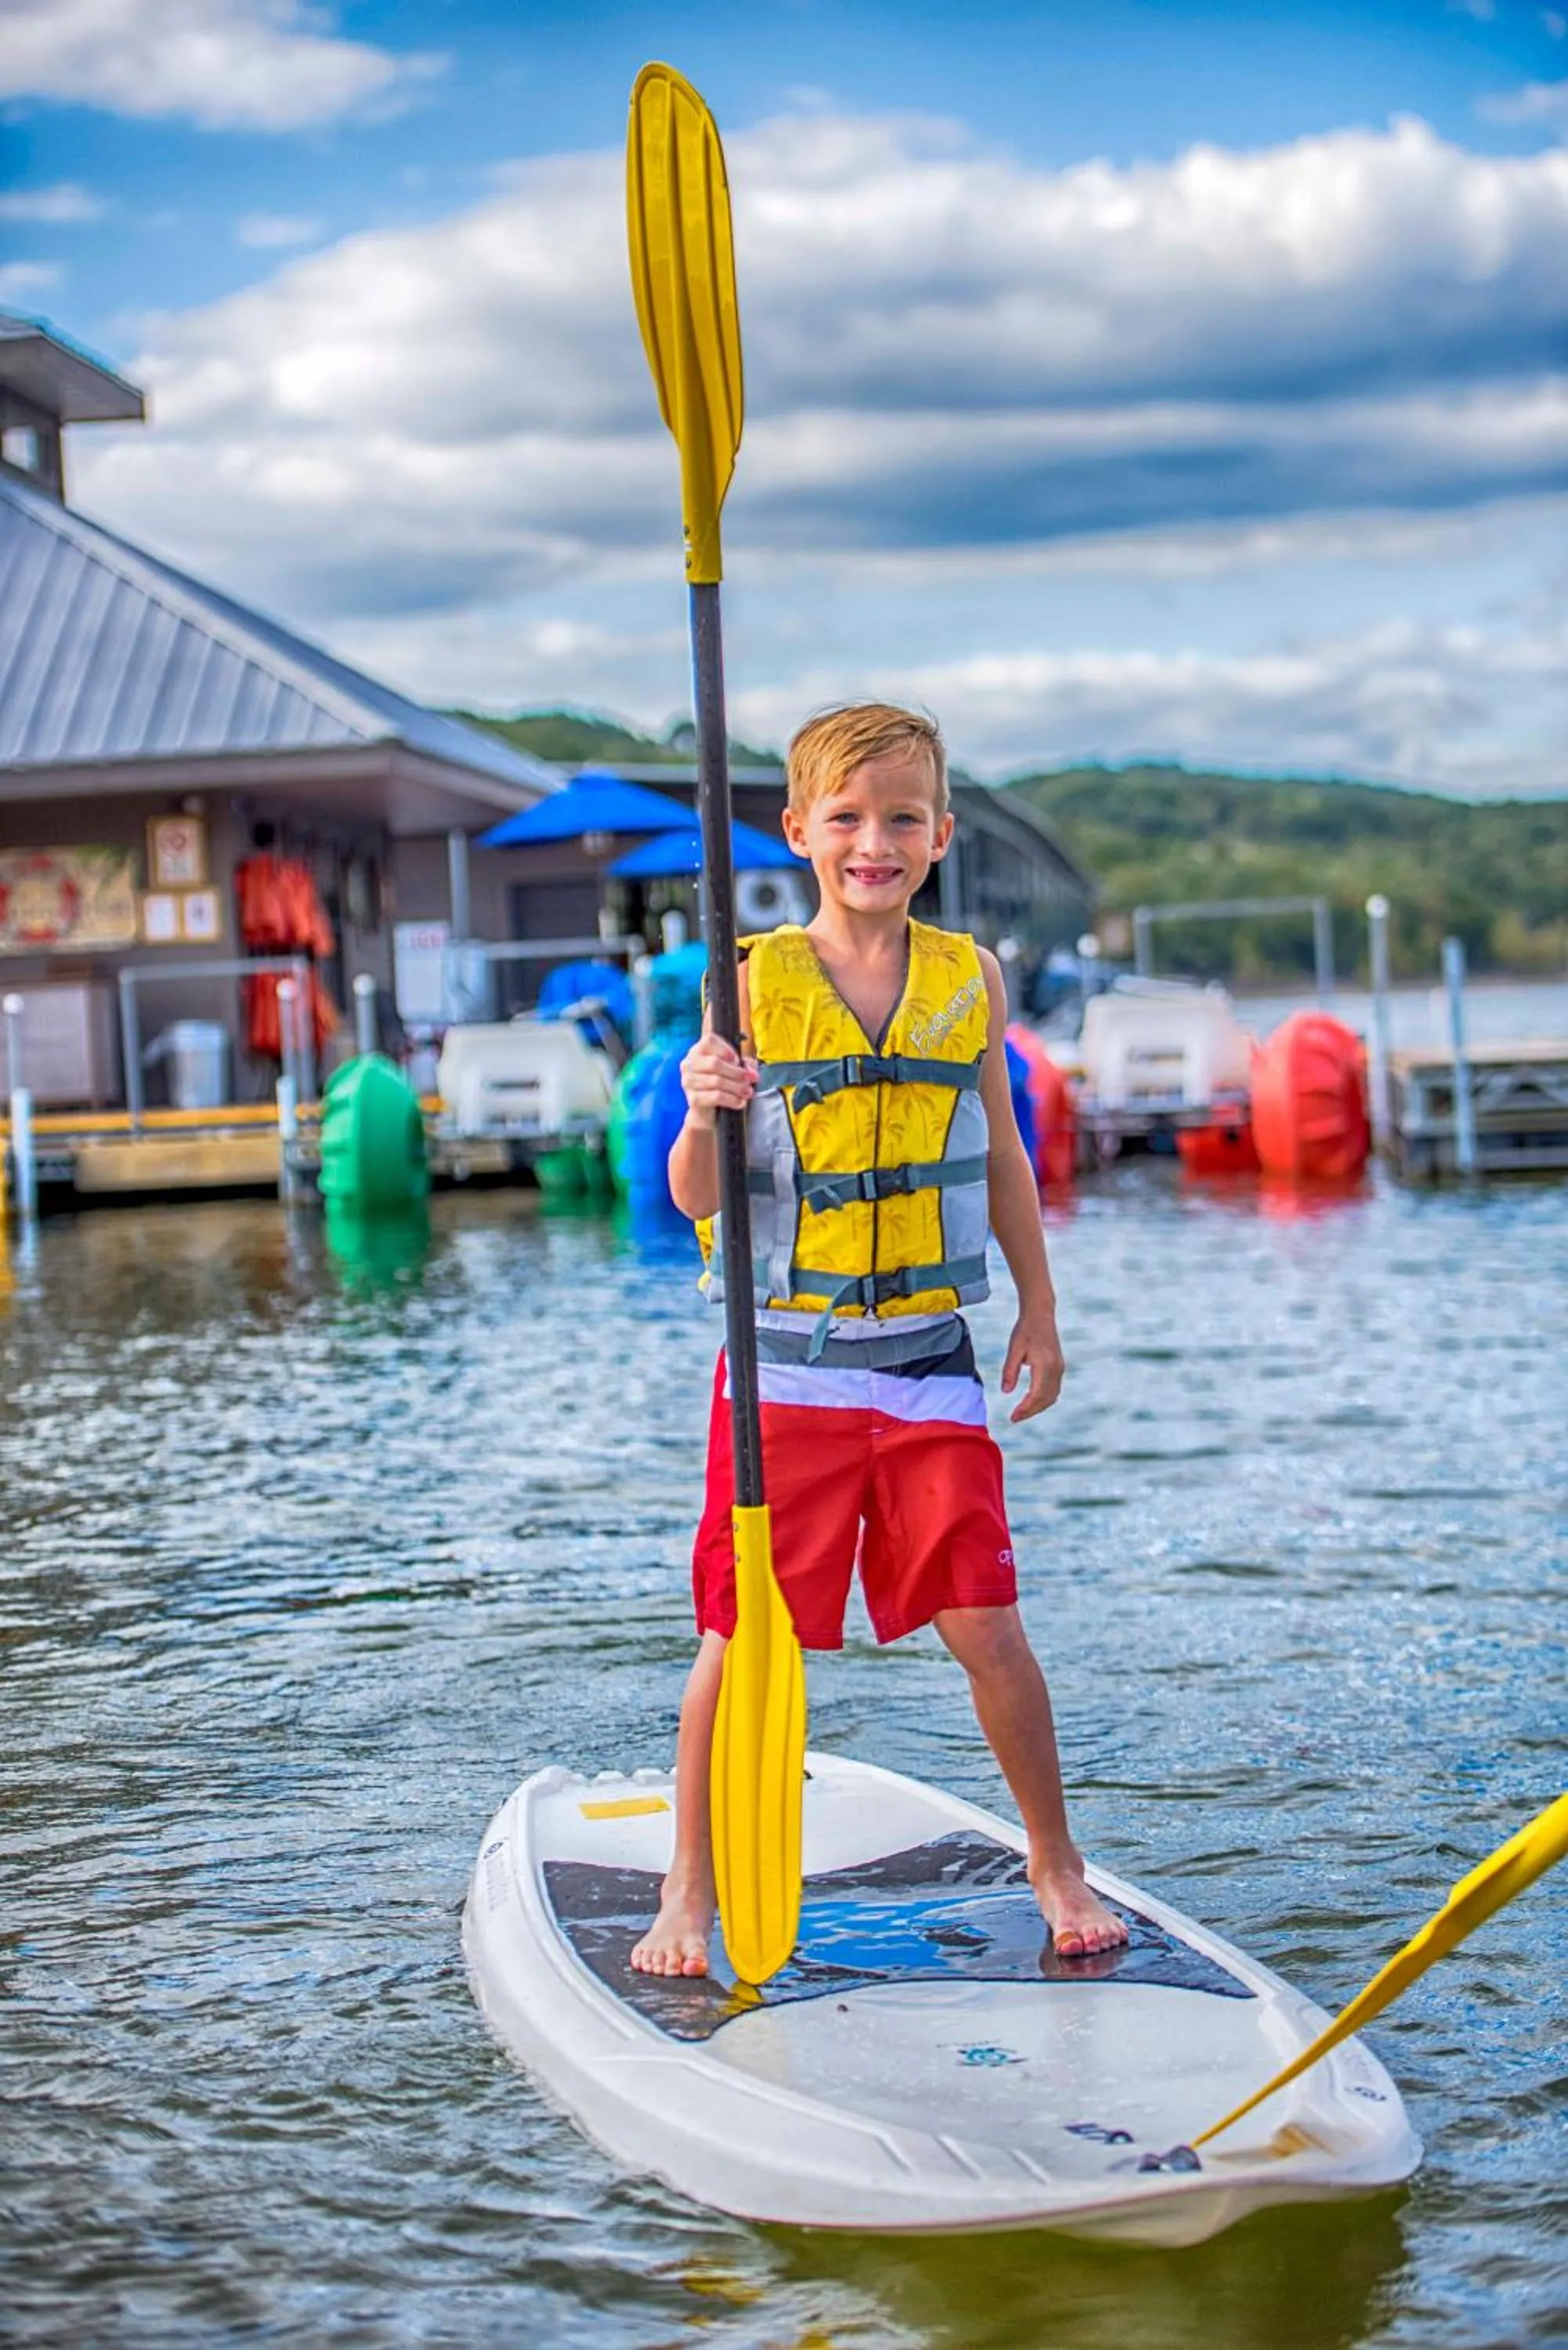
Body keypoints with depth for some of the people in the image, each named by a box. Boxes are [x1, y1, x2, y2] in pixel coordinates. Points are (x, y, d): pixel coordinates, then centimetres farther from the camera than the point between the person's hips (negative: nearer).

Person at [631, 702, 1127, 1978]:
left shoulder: (969, 978, 3)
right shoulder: (751, 984, -6)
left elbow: (1001, 1156, 14)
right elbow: (696, 1198, -8)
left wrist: (1040, 1310, 14)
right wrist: (705, 1115, -28)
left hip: (928, 1360, 2)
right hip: (785, 1364, -2)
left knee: (989, 1630, 3)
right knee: (740, 1635, 5)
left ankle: (1059, 1869, 24)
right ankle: (690, 1892, 21)